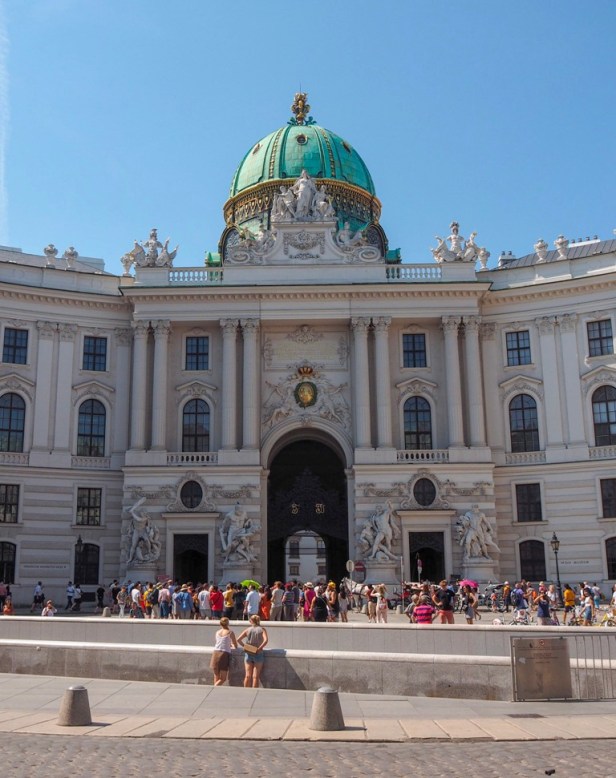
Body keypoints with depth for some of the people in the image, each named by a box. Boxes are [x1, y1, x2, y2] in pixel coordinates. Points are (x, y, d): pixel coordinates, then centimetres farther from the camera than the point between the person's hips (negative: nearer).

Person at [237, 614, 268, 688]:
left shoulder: (248, 630, 4)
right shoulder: (262, 629, 0)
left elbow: (238, 640, -3)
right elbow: (266, 640, -17)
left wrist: (244, 646, 3)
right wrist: (259, 648, -12)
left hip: (248, 654, 2)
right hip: (258, 654, -2)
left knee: (248, 676, 8)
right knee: (255, 676, 2)